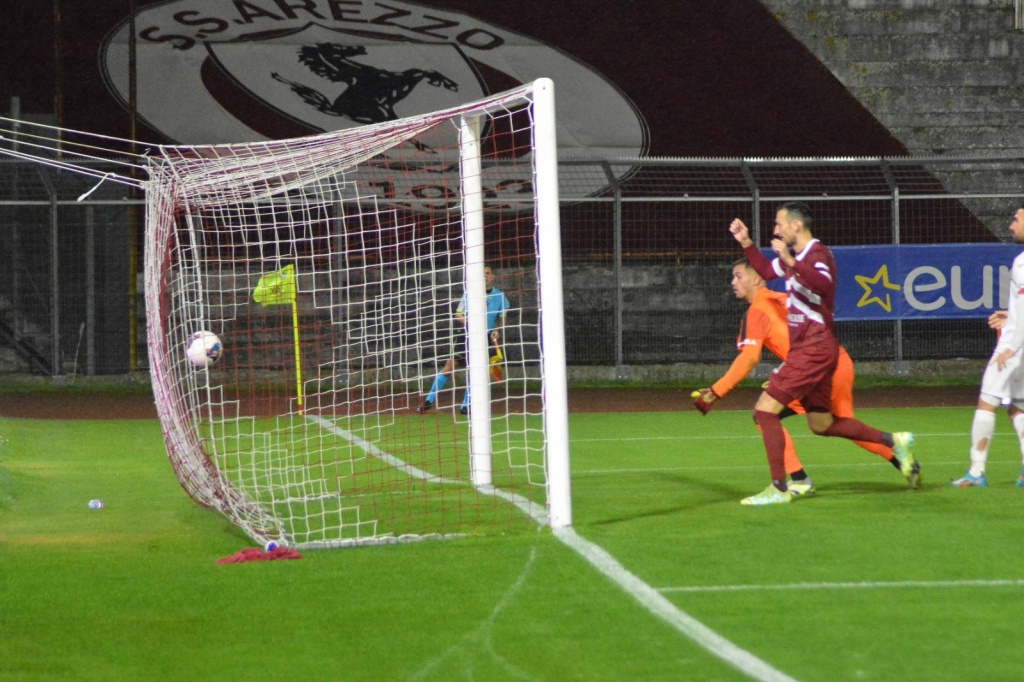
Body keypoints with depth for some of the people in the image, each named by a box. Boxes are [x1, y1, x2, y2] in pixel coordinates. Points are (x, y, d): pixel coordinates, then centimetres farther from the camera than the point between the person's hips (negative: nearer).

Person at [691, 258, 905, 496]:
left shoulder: (757, 311, -6)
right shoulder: (781, 299, 18)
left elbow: (749, 359, -17)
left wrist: (715, 393, -17)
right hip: (841, 362, 9)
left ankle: (799, 481, -8)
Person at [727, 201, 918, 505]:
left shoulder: (816, 253, -14)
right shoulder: (797, 255, 15)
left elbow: (824, 284, -36)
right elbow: (766, 271, 34)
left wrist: (789, 261, -43)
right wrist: (745, 242, 22)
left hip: (813, 349, -10)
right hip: (806, 348, 10)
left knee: (765, 409, -12)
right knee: (821, 424, 15)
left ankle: (778, 488, -11)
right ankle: (895, 442, 18)